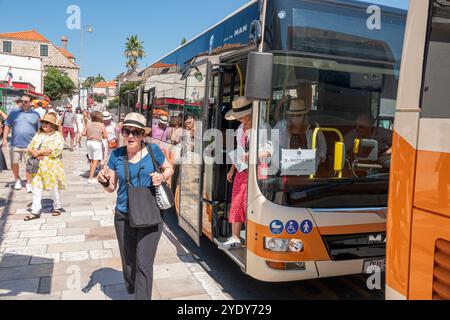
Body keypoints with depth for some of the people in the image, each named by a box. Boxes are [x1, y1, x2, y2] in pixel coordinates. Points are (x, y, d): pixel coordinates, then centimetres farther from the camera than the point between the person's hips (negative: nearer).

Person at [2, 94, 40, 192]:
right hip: (15, 144, 2)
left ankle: (28, 183, 16)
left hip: (30, 145, -1)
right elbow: (7, 126, 6)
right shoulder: (14, 113, 5)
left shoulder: (35, 114, 4)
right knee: (14, 164, 10)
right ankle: (17, 179, 35)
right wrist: (5, 138, -1)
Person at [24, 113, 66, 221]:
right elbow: (30, 147, 10)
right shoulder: (39, 134, 15)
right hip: (38, 165, 5)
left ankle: (57, 207, 25)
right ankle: (36, 211, 7)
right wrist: (34, 153, -12)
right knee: (36, 187, 2)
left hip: (51, 165, -5)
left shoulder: (57, 135, -4)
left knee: (53, 187, 4)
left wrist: (38, 152, -12)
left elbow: (53, 150, -15)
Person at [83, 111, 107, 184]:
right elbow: (105, 136, -9)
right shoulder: (101, 125, -7)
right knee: (96, 161, -1)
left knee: (92, 160, 17)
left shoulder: (89, 124, 5)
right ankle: (90, 178, -6)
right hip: (97, 143, -5)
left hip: (89, 142, 5)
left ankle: (91, 176, 25)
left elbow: (83, 133, 3)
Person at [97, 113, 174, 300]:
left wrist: (162, 177, -13)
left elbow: (169, 169, 9)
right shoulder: (116, 155, -2)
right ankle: (132, 292, 46)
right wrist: (104, 181, -17)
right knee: (128, 263, 18)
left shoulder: (153, 150, -7)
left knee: (144, 265, -5)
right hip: (124, 217, 3)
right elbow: (111, 188, 6)